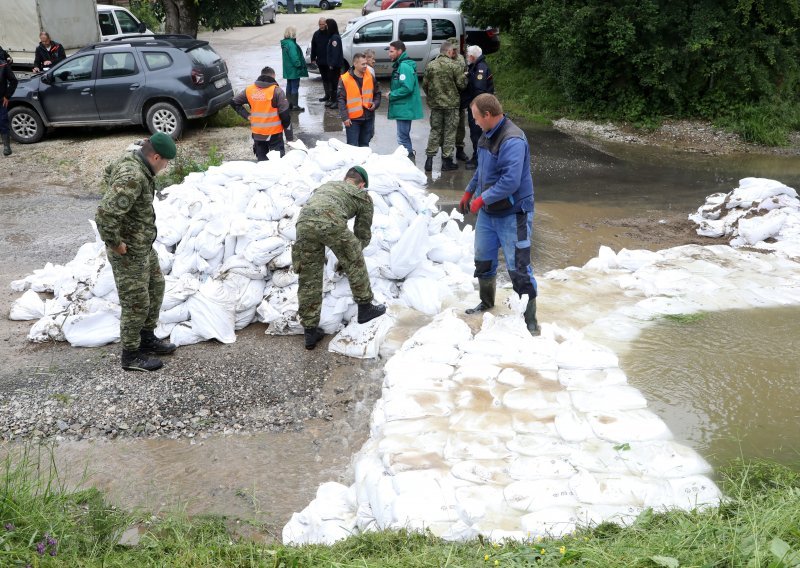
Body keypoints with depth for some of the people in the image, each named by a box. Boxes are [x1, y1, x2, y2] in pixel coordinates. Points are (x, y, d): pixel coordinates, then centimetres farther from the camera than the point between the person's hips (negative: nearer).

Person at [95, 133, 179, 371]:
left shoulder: (131, 160, 1)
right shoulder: (132, 178, -31)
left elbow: (107, 176, 24)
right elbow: (104, 216, -37)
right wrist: (115, 242, -23)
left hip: (144, 244, 10)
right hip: (129, 252, -10)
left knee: (156, 286, 22)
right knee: (136, 303, 2)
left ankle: (147, 338, 36)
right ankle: (131, 355, 17)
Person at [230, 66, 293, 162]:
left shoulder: (249, 90, 4)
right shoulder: (276, 91, -10)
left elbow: (234, 102, 14)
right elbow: (285, 115, -11)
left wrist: (247, 115, 8)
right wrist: (290, 137, -7)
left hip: (257, 133, 4)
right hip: (274, 133, -4)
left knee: (261, 160, 13)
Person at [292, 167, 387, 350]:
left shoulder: (326, 185, 40)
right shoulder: (363, 196, 27)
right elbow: (363, 234, 30)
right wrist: (353, 253, 50)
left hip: (303, 223, 4)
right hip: (332, 223, -4)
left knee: (308, 280, 12)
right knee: (355, 264, 21)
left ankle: (310, 331, 19)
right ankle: (365, 308, 33)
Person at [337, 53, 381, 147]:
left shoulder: (370, 77, 4)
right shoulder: (345, 79, -9)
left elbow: (377, 93, 17)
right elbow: (341, 100, -8)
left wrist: (375, 103, -3)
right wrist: (345, 117, -13)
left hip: (368, 117, 4)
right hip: (353, 119, -4)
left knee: (365, 145, 14)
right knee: (352, 146, -2)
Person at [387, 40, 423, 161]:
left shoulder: (405, 66, -18)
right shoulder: (400, 65, 14)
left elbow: (407, 88, -26)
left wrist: (391, 95, -15)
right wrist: (392, 92, 7)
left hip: (404, 108, -10)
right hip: (403, 107, 10)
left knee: (403, 138, -5)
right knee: (404, 136, 19)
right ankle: (410, 158, 29)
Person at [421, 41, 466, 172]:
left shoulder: (430, 65, 0)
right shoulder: (454, 65, -12)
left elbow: (425, 85, 4)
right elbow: (462, 84, -12)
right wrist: (465, 77, 10)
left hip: (435, 104, 4)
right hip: (451, 103, -4)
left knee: (435, 130, 12)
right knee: (449, 132, 5)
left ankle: (429, 158, 9)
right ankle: (447, 160, 8)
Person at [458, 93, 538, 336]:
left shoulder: (513, 140, -25)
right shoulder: (488, 134, 6)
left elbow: (511, 181, -32)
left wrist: (482, 199, -23)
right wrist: (469, 192, 25)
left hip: (512, 215, -9)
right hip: (487, 212, 9)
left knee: (518, 268, -4)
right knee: (483, 260, 21)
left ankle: (530, 320, 8)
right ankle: (486, 303, 41)